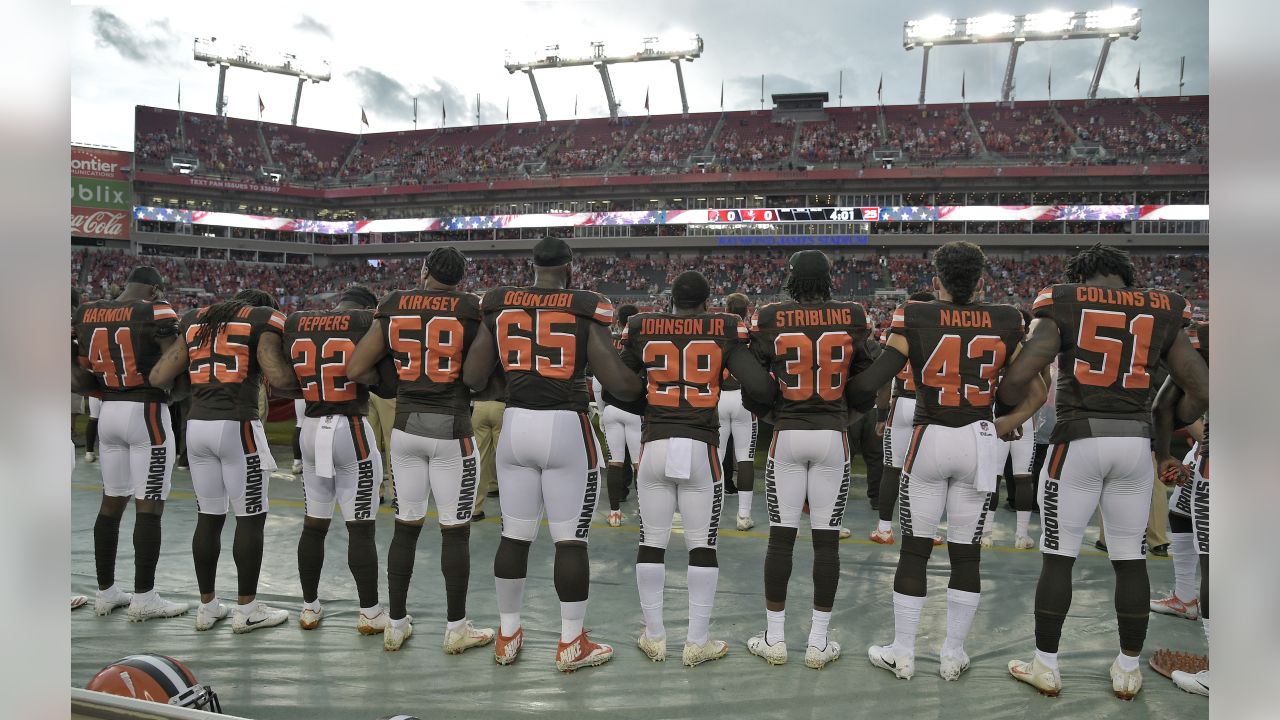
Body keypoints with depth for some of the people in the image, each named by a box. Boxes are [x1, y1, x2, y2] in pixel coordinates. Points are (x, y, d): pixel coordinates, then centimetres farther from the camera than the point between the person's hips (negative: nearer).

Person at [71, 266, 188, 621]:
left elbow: (82, 377, 8)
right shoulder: (155, 312, -10)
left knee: (111, 503, 15)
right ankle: (143, 598, 5)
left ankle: (105, 592, 24)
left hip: (109, 412, 7)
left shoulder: (85, 314, 8)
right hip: (147, 412, -6)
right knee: (149, 507, 0)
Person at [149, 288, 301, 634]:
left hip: (196, 425, 6)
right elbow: (280, 379, -14)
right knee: (250, 518, 5)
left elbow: (157, 378, 12)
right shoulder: (263, 321, 1)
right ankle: (247, 609, 12)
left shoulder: (196, 321, 17)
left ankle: (207, 606, 23)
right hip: (237, 426, -6)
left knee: (208, 518, 15)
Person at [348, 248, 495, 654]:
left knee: (406, 527, 13)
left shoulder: (393, 305, 4)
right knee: (455, 531, 5)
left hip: (406, 427, 3)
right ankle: (456, 628, 15)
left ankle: (396, 624, 22)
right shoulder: (471, 308, -4)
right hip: (451, 428, -3)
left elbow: (356, 368, 5)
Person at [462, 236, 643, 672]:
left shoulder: (500, 307, 4)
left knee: (514, 536, 14)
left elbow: (472, 379, 5)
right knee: (571, 539, 6)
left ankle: (508, 636, 26)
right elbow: (616, 382, -9)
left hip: (516, 425, 4)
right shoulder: (585, 310, -5)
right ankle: (571, 644, 15)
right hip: (567, 428, -4)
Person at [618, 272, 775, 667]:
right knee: (702, 546, 9)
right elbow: (760, 388, -9)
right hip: (701, 448, -1)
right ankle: (698, 642, 16)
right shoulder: (725, 329, -1)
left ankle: (654, 637, 21)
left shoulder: (641, 328, 4)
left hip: (654, 447, 2)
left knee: (652, 543, 12)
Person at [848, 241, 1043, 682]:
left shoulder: (914, 320, -8)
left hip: (930, 440, -2)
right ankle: (954, 655, 22)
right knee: (966, 552, 12)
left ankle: (902, 654, 17)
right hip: (980, 443, 2)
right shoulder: (1006, 325, 1)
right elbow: (1037, 393, 5)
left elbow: (872, 382, -13)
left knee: (915, 548, 8)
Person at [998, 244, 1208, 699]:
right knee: (1131, 558, 14)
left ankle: (1046, 667, 16)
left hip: (1079, 441, -3)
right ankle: (1128, 670, 25)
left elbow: (1017, 378, -11)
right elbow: (1201, 391, 10)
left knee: (1058, 557, 7)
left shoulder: (1063, 308, 0)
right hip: (1136, 443, 3)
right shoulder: (1161, 313, 10)